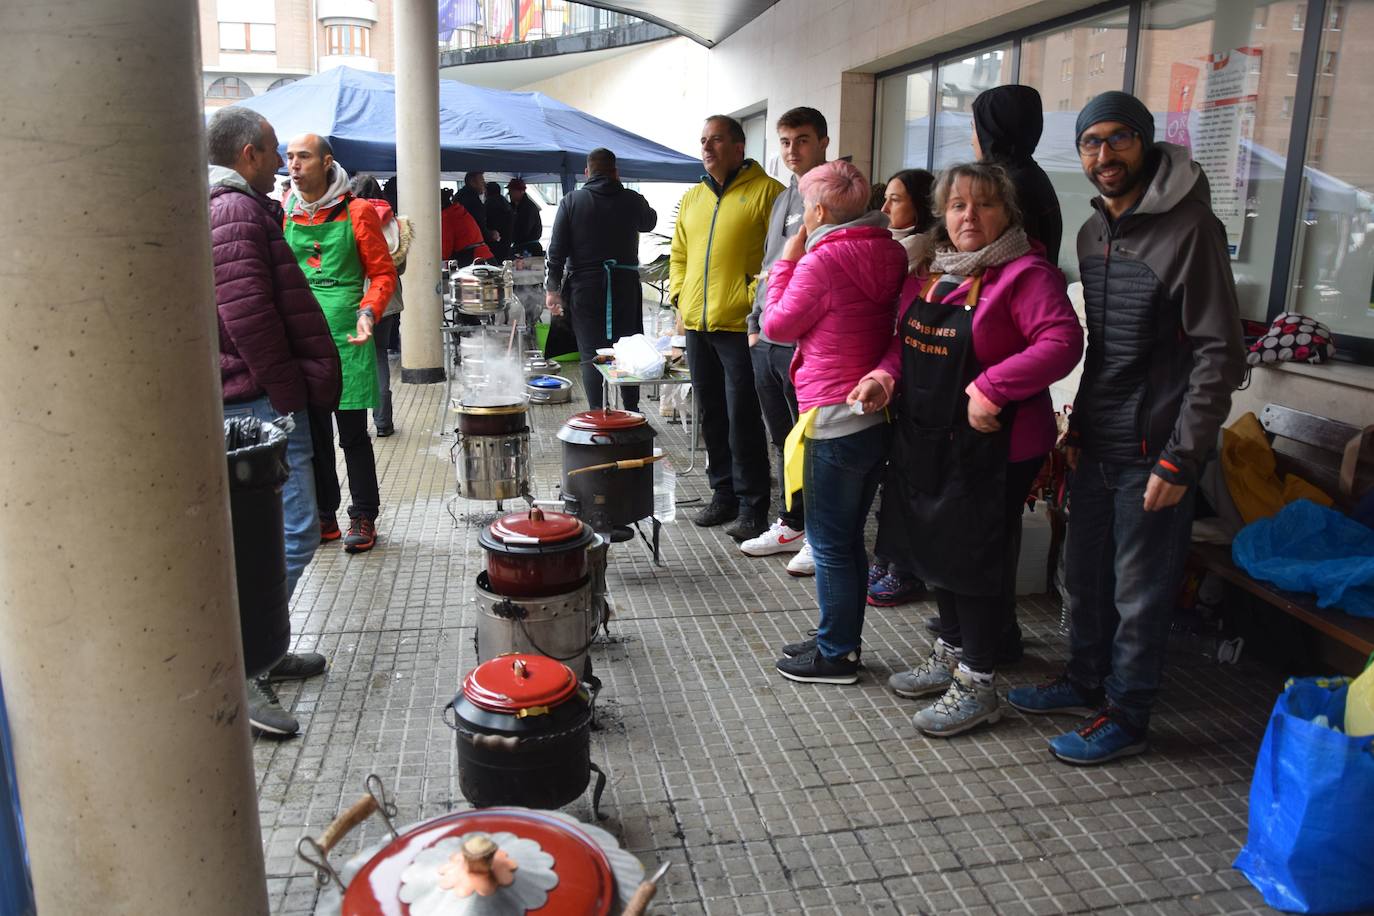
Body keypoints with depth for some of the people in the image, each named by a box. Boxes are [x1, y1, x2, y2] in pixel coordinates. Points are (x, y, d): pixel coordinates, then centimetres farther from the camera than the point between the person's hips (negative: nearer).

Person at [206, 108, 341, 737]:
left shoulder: (229, 207, 21)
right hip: (262, 402, -11)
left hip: (260, 401, 11)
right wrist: (291, 394, -16)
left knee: (271, 531, 17)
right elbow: (248, 315, -22)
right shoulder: (236, 211, -13)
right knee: (294, 532, -11)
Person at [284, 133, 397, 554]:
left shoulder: (356, 212, -2)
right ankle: (324, 517, 22)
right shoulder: (284, 215, 9)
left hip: (346, 335, -4)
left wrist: (369, 311, -17)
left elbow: (383, 272, 0)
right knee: (311, 433, 9)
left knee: (353, 434, 1)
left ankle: (363, 518, 13)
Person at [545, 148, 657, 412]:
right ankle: (632, 413, 14)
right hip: (624, 285, 1)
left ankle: (598, 414, 1)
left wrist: (552, 288, 1)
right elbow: (649, 221, 24)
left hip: (585, 286, -1)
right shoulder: (632, 200, 2)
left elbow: (557, 250, -4)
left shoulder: (571, 202, 0)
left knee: (591, 353, 3)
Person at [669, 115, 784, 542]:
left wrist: (756, 303, -15)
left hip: (740, 326, -7)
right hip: (697, 326, 7)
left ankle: (752, 509, 6)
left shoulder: (766, 192, -4)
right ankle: (723, 494, 26)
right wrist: (680, 296, 9)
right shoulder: (692, 198, 17)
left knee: (742, 419, -5)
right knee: (712, 415, 13)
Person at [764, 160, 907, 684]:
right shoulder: (890, 253, 7)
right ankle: (840, 640, 30)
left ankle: (836, 655, 14)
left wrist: (786, 263, 3)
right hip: (880, 414, 8)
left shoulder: (823, 259, -16)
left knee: (830, 543, 3)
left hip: (836, 420, -8)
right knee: (848, 537, 18)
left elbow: (778, 326, -5)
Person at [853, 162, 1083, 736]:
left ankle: (977, 686, 17)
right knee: (934, 547, 18)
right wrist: (885, 377, -1)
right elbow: (907, 340, 18)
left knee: (970, 559, 0)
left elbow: (1062, 343, -24)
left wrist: (992, 388, -29)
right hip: (925, 439, 8)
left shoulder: (1025, 274, -13)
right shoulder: (931, 272, 11)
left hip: (989, 447, -8)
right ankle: (950, 656, 38)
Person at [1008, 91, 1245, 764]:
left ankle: (1126, 715, 21)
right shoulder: (1092, 233, 11)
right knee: (1085, 574, 17)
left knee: (1140, 593, 5)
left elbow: (1219, 353, -15)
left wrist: (1181, 458, -17)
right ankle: (1085, 680, 36)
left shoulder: (1189, 228, -13)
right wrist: (1077, 426, 13)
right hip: (1096, 444, 7)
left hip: (1153, 451, -7)